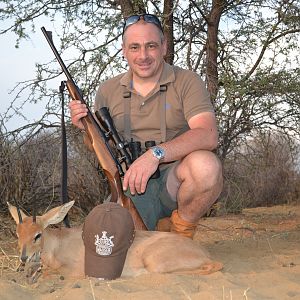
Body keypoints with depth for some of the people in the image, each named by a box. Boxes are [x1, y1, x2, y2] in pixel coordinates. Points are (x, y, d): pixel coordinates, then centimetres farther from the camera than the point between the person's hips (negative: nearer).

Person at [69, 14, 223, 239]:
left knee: (205, 165, -35)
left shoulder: (187, 82, -1)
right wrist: (87, 128, -3)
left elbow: (208, 136, -18)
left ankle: (182, 233, -7)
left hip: (174, 181, -2)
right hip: (130, 186, 2)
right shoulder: (108, 91, 11)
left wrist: (156, 154, -30)